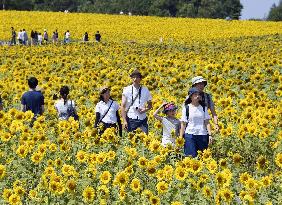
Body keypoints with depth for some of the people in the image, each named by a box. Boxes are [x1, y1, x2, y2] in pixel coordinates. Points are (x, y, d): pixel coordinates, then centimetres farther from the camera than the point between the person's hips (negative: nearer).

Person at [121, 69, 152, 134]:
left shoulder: (145, 90, 5)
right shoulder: (127, 90, 0)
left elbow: (150, 105, 16)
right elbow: (123, 106, 0)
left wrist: (145, 109, -7)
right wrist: (124, 121, -8)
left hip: (142, 119, 1)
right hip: (131, 119, -1)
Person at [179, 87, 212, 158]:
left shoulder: (203, 107, 9)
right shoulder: (186, 108, 2)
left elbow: (207, 122, 7)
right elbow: (183, 124, 3)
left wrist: (210, 135, -3)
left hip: (202, 135, 2)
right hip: (190, 135, -2)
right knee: (191, 156, -10)